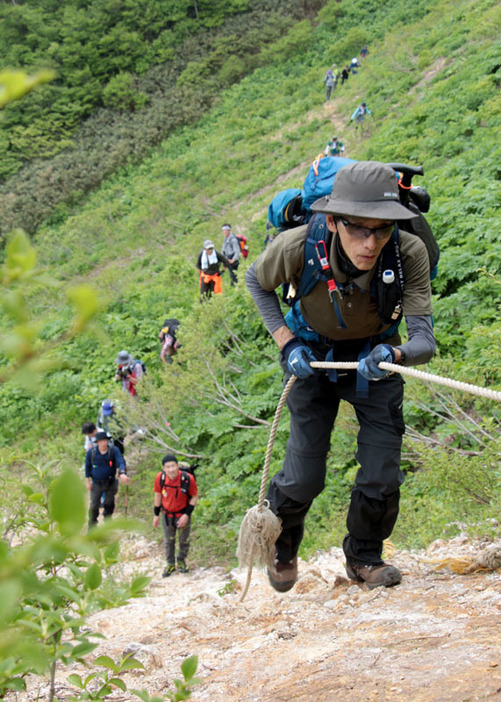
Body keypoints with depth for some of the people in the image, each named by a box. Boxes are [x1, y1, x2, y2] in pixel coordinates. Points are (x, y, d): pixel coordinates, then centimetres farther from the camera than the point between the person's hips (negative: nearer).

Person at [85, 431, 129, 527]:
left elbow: (121, 463, -23)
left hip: (110, 483, 1)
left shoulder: (114, 451, -12)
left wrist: (122, 474, -42)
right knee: (94, 506, -3)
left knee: (109, 505, 13)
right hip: (96, 484, -1)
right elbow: (87, 466, 5)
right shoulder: (91, 452, -9)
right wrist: (87, 481, 5)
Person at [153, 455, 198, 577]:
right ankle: (170, 564, 37)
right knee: (168, 541, 17)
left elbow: (195, 496, -13)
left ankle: (181, 560, 42)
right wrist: (156, 514, 3)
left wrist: (187, 514, -18)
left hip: (183, 515, -2)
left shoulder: (188, 479, -28)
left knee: (184, 540, 15)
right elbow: (158, 494, -3)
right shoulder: (160, 478, -22)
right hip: (167, 514, 2)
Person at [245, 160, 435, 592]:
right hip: (314, 356, -1)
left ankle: (364, 557, 28)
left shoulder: (409, 253, -33)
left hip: (376, 356, 1)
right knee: (304, 478, -3)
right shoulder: (298, 247, -32)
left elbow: (424, 339, -35)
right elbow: (257, 281, -8)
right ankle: (282, 547, 31)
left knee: (382, 476, -3)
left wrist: (394, 356, -57)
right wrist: (286, 343, -16)